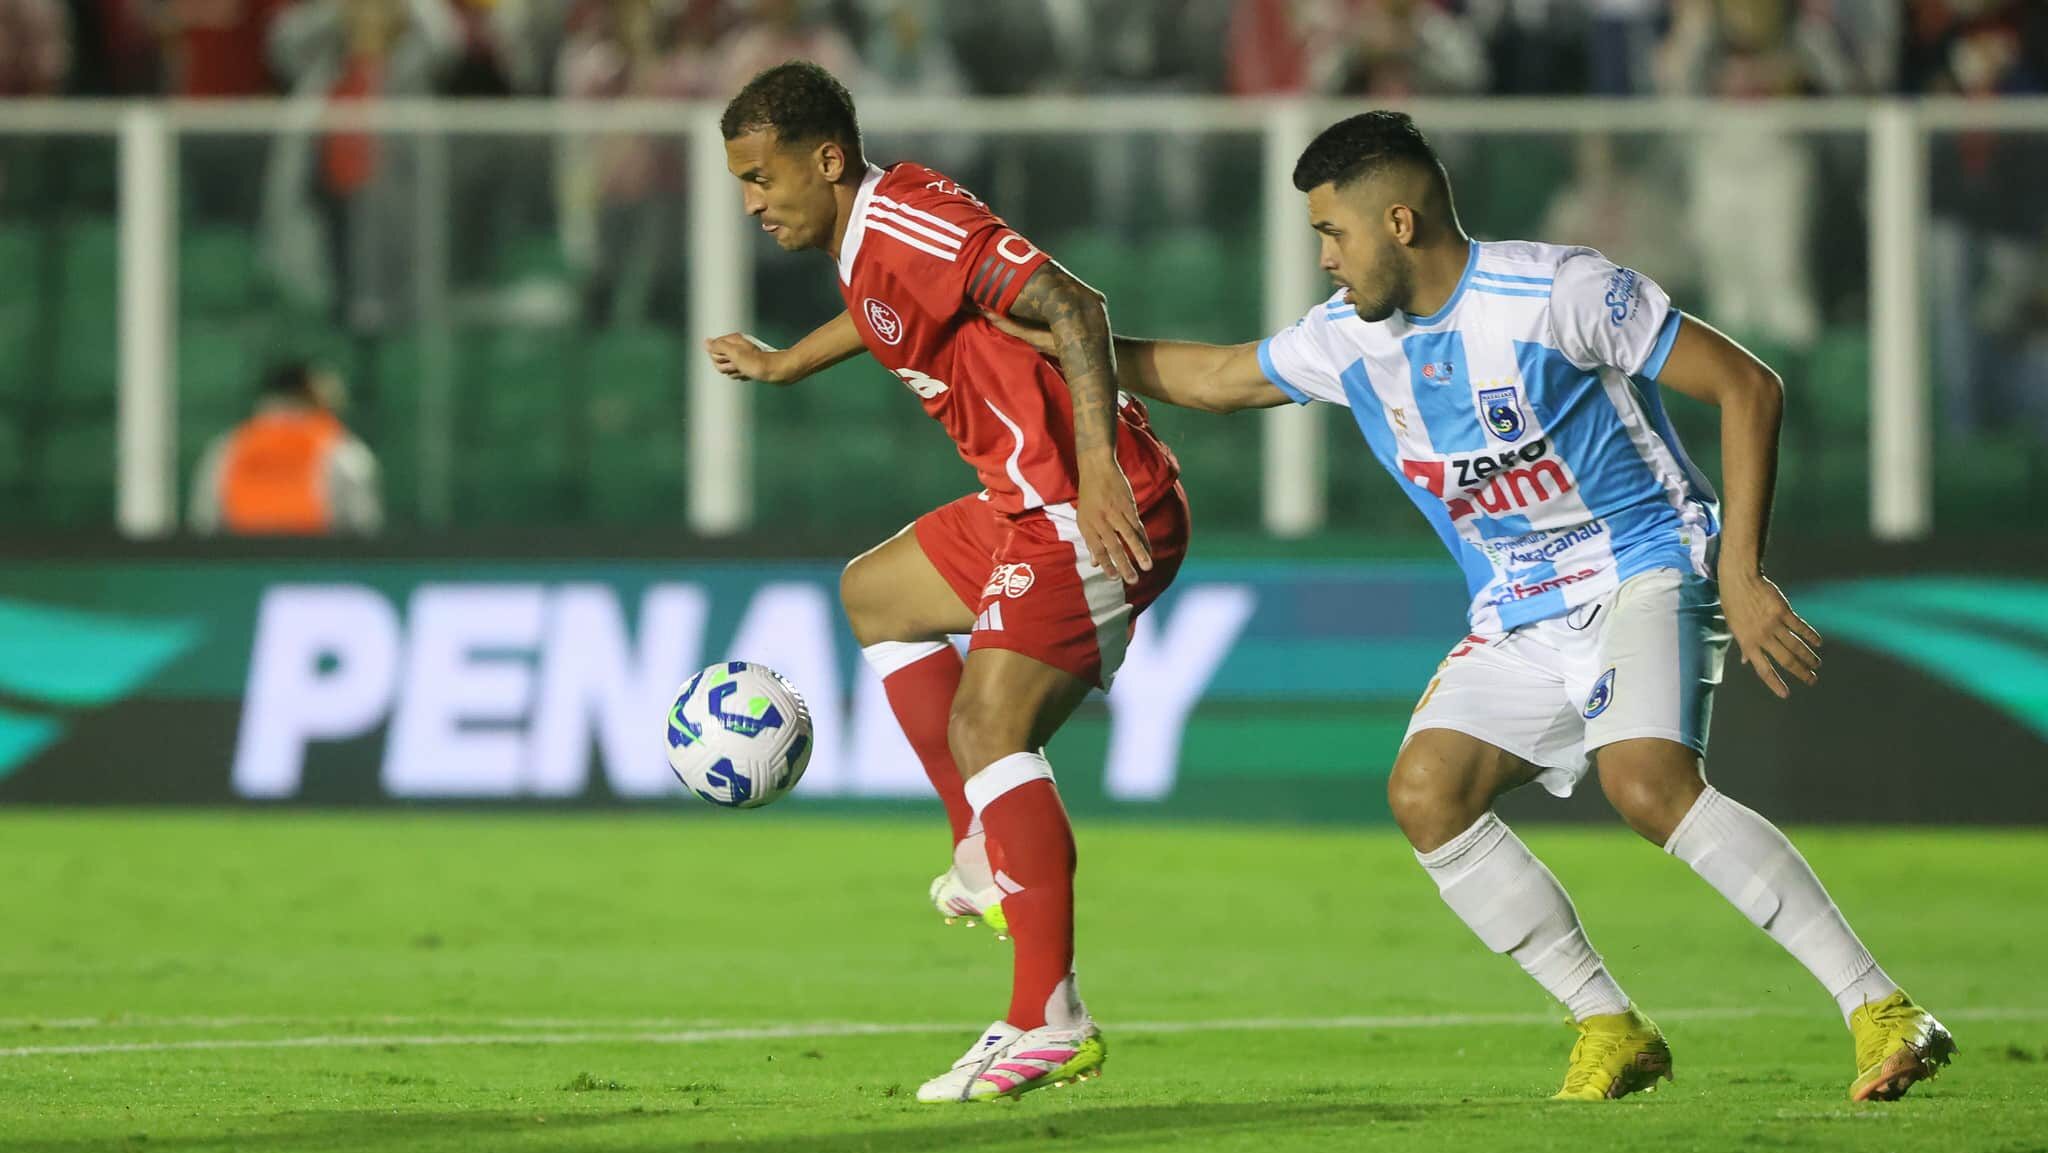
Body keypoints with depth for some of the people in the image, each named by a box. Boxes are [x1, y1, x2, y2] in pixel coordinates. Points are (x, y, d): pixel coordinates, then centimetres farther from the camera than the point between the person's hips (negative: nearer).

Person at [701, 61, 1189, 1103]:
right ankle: (993, 857, 20)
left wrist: (1097, 466, -38)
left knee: (985, 729, -19)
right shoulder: (862, 245, 12)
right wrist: (785, 364, 52)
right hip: (1035, 506, 11)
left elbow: (1070, 306, -28)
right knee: (875, 593, 26)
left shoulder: (908, 219, -18)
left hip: (1099, 510, -11)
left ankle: (1049, 1024, -22)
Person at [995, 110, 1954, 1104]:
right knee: (1424, 791, -15)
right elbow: (1215, 376, 24)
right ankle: (1610, 1030, -5)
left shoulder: (1556, 293, -17)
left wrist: (1740, 573, -18)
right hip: (1519, 617, 7)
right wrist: (1075, 346, 17)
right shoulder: (1351, 338, 4)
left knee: (1648, 784, -31)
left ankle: (1882, 1014, -30)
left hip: (1642, 567, -7)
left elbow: (1748, 387, -13)